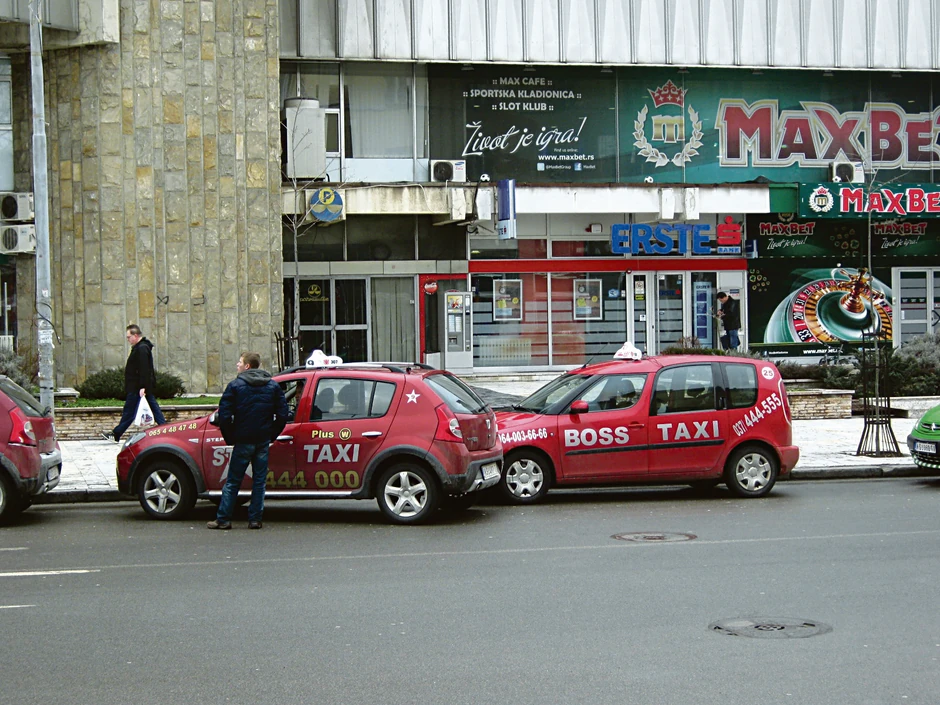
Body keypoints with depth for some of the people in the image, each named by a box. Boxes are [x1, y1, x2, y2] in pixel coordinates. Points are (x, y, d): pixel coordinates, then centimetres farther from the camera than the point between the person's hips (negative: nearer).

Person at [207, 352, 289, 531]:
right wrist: (271, 435, 10)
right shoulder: (273, 386, 6)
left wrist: (230, 438, 0)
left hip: (243, 441, -3)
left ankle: (223, 519, 7)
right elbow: (283, 415, 3)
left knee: (232, 482, 5)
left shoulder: (235, 385, -6)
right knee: (259, 481, 9)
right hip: (263, 442, 3)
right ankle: (255, 519, 8)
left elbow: (224, 416, -11)